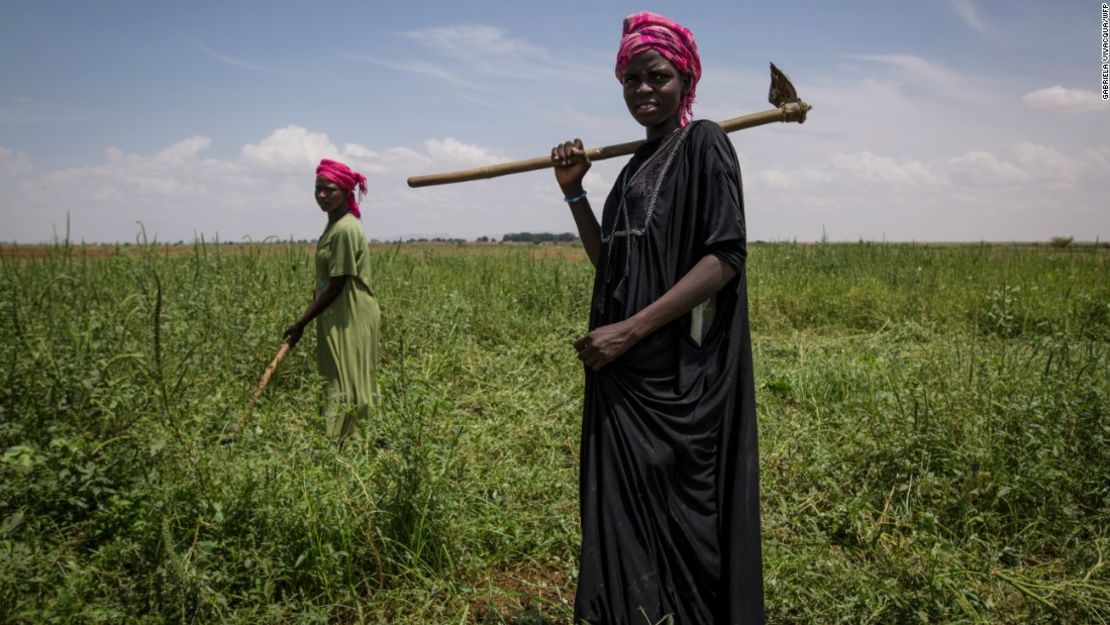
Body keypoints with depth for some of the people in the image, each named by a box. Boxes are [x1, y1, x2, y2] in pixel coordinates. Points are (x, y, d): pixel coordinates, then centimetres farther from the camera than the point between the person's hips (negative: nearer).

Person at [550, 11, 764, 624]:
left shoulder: (703, 143, -5)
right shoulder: (639, 161, 18)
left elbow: (726, 256, -16)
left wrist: (630, 330, -20)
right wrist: (574, 191, 7)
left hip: (677, 371, -8)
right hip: (626, 369, 8)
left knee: (677, 516, -1)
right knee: (626, 510, 13)